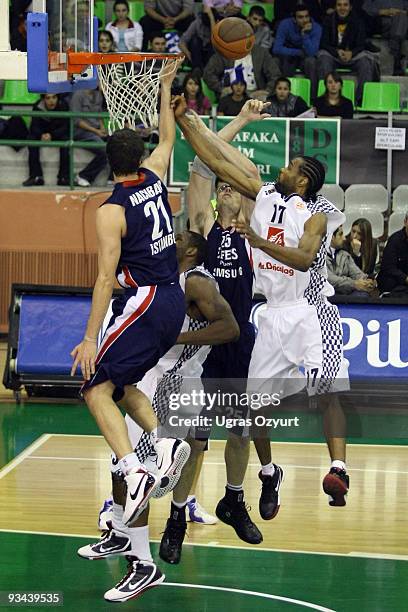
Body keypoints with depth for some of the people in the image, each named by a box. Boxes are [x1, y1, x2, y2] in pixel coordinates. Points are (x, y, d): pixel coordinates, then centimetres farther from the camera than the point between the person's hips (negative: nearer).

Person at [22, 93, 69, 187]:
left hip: (58, 134, -1)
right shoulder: (38, 107, -15)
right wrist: (42, 135, -42)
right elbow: (34, 126, -19)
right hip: (42, 133, 1)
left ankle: (64, 177, -31)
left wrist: (52, 135, -40)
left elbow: (65, 126, -23)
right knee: (31, 138, -27)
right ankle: (36, 176, -30)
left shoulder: (63, 105, -19)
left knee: (65, 139, -32)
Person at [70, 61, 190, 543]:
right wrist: (166, 88, 36)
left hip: (144, 303, -8)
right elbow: (168, 138, 28)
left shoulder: (111, 210, -12)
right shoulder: (154, 179, 6)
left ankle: (134, 473, -27)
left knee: (96, 389, -10)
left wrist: (90, 338, -14)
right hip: (174, 301, 8)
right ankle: (165, 441, 6)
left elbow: (106, 278, -16)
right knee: (120, 382, 22)